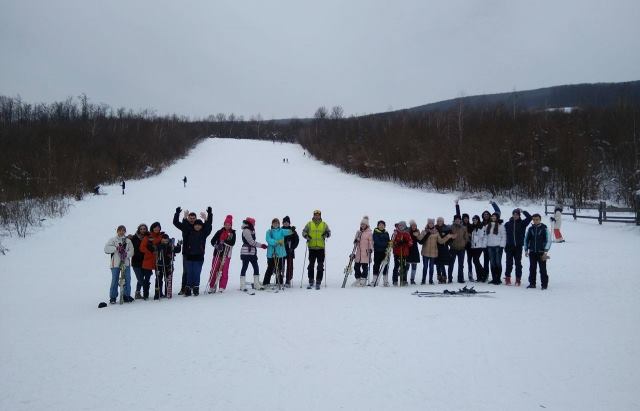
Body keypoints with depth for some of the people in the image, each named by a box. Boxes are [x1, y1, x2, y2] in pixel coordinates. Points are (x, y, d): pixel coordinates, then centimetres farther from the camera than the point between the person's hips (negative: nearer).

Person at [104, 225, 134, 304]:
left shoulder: (128, 241, 12)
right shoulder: (112, 240, 5)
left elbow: (131, 251, 5)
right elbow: (106, 249, -6)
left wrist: (126, 254, -16)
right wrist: (116, 248, -18)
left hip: (126, 263, 3)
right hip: (115, 263, -3)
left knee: (127, 280, 2)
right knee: (115, 280, -2)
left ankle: (126, 296, 13)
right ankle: (113, 297, 6)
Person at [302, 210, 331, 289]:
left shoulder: (324, 224, 8)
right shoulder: (309, 224, 7)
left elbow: (329, 232, 11)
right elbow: (304, 232, 11)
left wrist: (326, 234, -11)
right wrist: (306, 236, -10)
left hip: (321, 248, 0)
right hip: (311, 247, 0)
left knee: (320, 266, 0)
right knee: (311, 265, 5)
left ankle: (318, 282, 6)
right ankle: (311, 282, 14)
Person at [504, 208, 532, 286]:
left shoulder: (522, 223, 5)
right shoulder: (507, 224, 4)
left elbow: (529, 217, -9)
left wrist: (522, 211, -7)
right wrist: (505, 246, 2)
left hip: (518, 247, 0)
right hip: (509, 247, 0)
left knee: (518, 263, 3)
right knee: (509, 263, 1)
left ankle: (518, 279, 7)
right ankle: (507, 278, 6)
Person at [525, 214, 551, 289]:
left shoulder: (544, 229, -2)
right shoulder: (530, 229, 7)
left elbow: (548, 240, -3)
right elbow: (526, 239, 15)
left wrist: (545, 251, -10)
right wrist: (526, 250, 7)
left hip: (541, 253, -3)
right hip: (532, 252, 3)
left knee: (543, 269, -1)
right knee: (532, 269, 7)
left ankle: (544, 284, 5)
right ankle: (532, 283, 14)